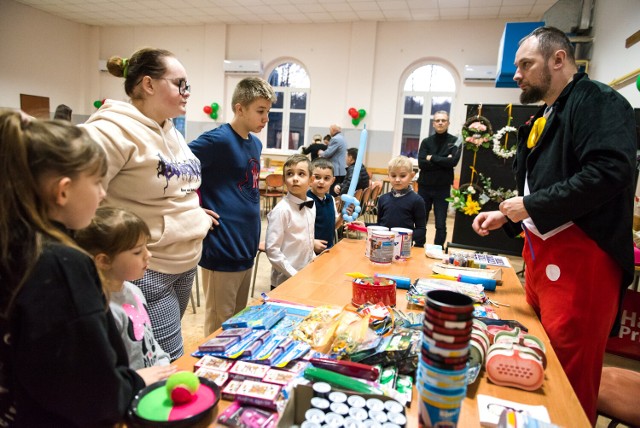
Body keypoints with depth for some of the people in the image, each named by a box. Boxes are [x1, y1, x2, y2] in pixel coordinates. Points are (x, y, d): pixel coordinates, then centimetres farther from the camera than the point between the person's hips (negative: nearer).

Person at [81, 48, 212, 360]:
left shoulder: (170, 132, 12)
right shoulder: (114, 129, -19)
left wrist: (193, 215, 15)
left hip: (185, 264, 9)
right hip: (146, 270, -9)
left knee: (164, 354, 23)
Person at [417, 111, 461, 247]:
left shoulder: (454, 141, 1)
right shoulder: (426, 141, 6)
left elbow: (453, 162, -15)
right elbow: (421, 163, -7)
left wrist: (432, 158, -9)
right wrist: (443, 162, -12)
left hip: (442, 188, -2)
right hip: (424, 187, 2)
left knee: (440, 225, 1)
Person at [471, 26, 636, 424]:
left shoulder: (597, 102, -10)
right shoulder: (545, 118, 19)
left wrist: (531, 205, -18)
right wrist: (506, 216, 11)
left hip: (581, 256, -9)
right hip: (542, 252, 10)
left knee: (569, 377, 0)